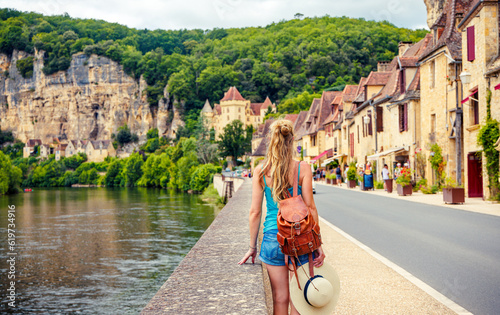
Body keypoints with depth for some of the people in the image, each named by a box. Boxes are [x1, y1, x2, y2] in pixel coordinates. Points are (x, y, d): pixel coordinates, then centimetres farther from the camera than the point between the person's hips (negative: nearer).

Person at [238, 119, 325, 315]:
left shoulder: (260, 171, 0)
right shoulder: (302, 169, -5)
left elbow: (255, 212, 1)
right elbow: (310, 208, -6)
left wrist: (252, 247, 10)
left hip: (272, 238, 1)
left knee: (280, 298, 10)